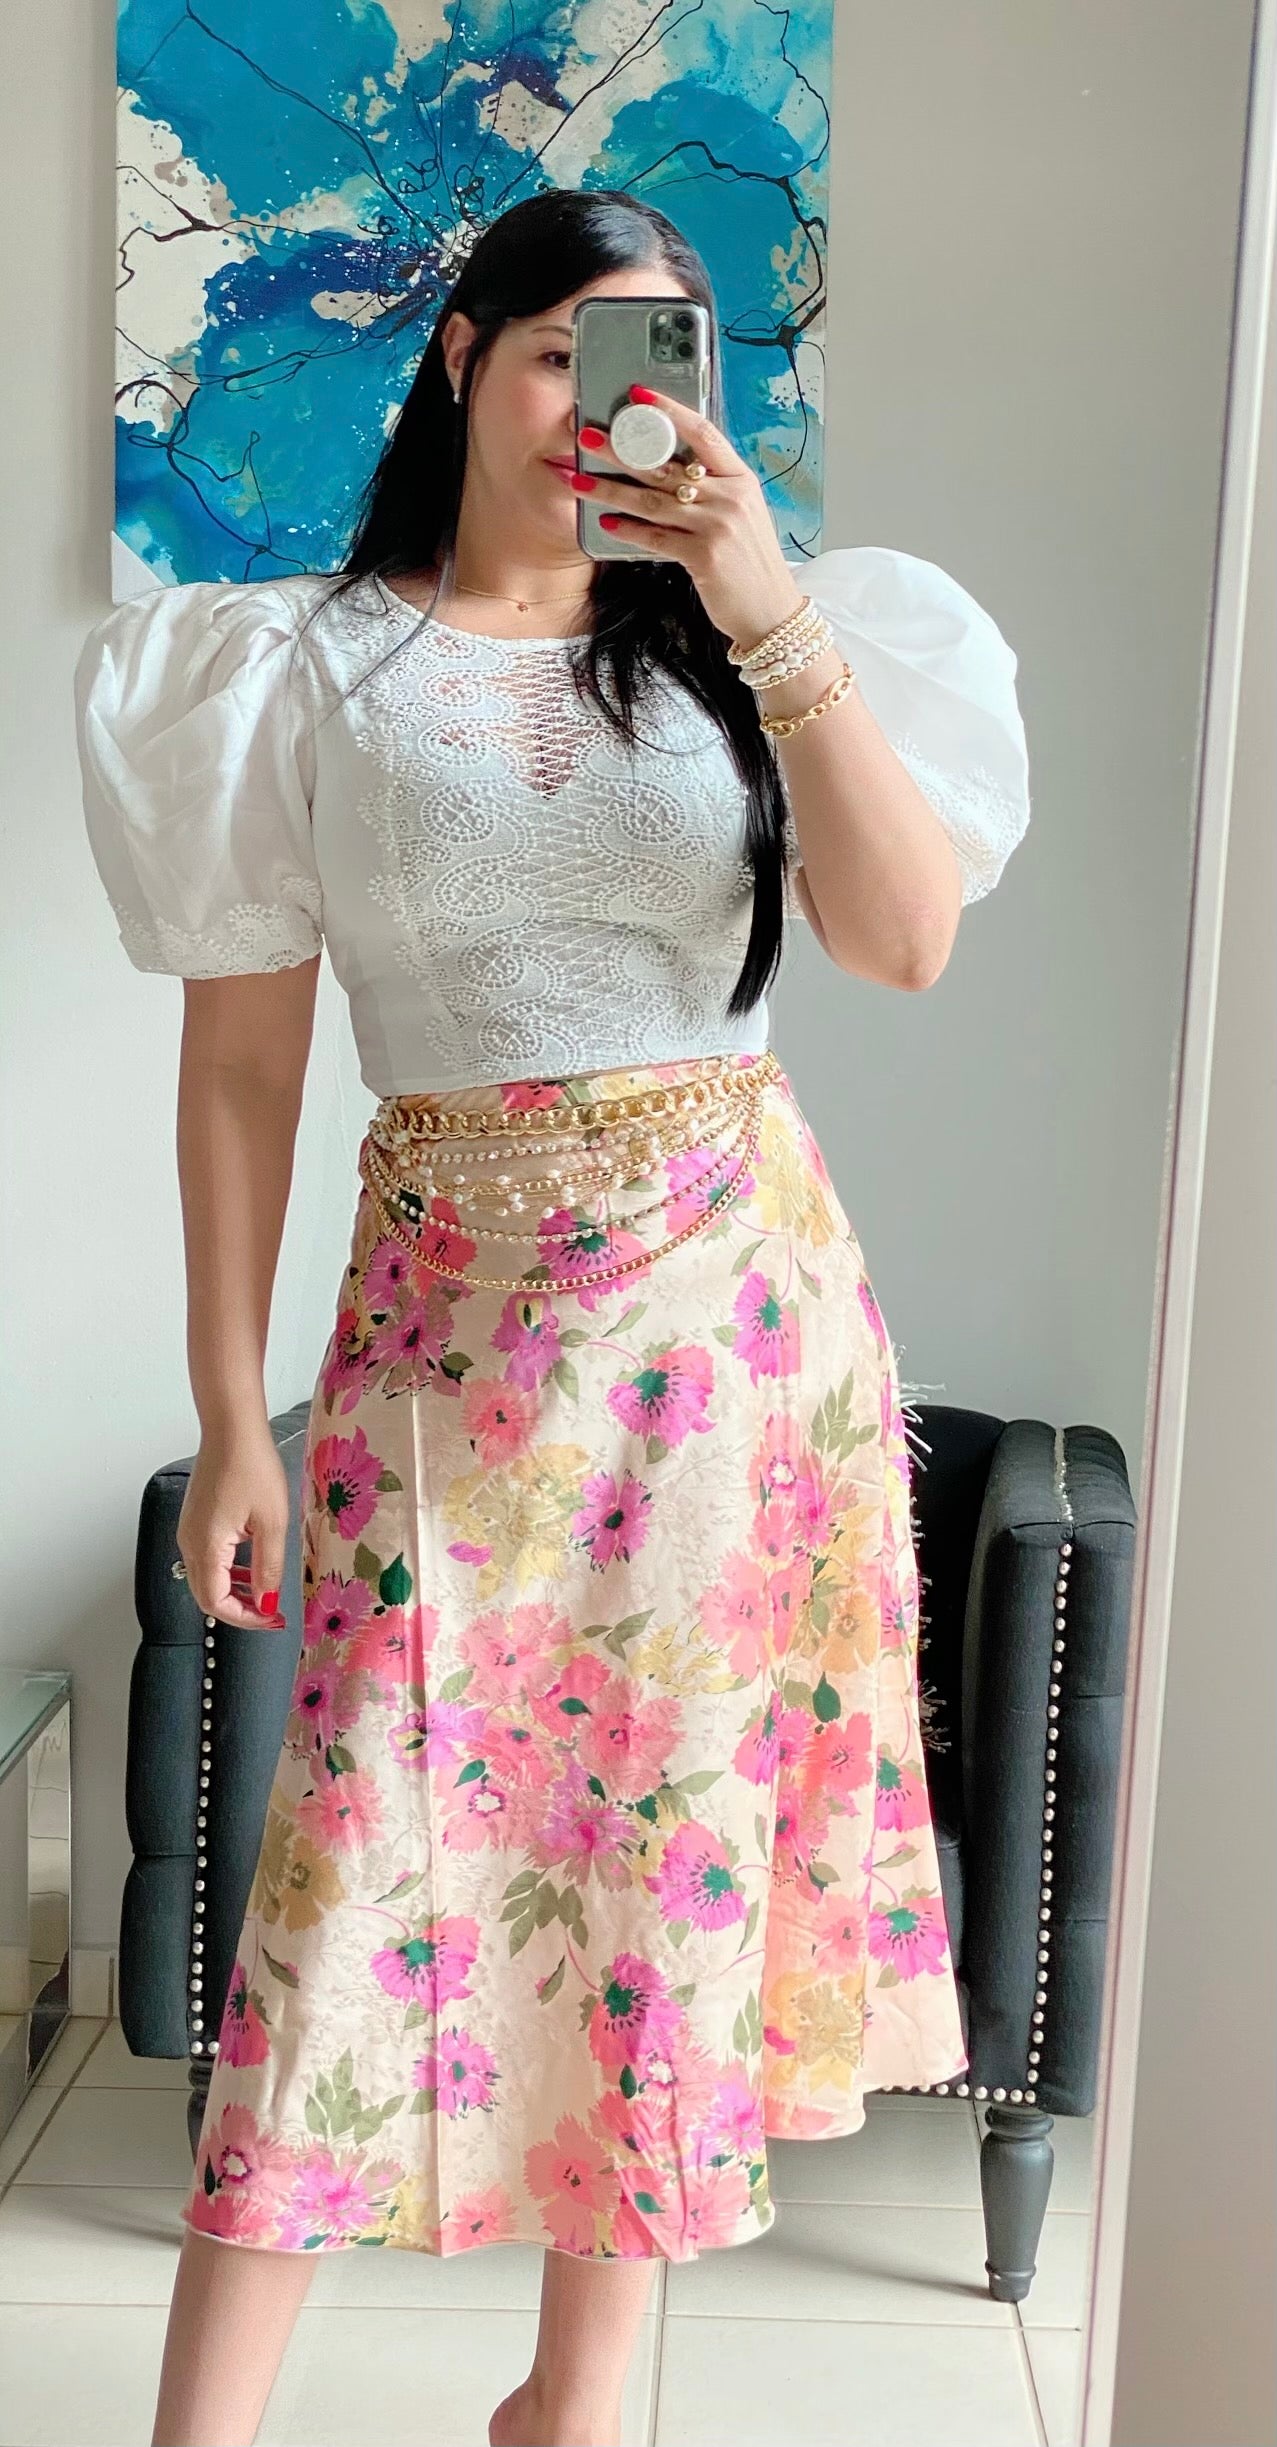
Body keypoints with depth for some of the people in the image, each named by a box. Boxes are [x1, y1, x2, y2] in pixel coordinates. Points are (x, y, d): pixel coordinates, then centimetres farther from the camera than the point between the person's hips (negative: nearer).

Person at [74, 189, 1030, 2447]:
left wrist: (781, 623, -17)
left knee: (678, 1829, 8)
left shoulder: (745, 650, 8)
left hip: (738, 1288, 2)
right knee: (375, 1838, -3)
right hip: (453, 1303, -2)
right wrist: (229, 1413, -3)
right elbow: (240, 1057, 1)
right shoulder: (309, 671, 4)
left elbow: (908, 941, -7)